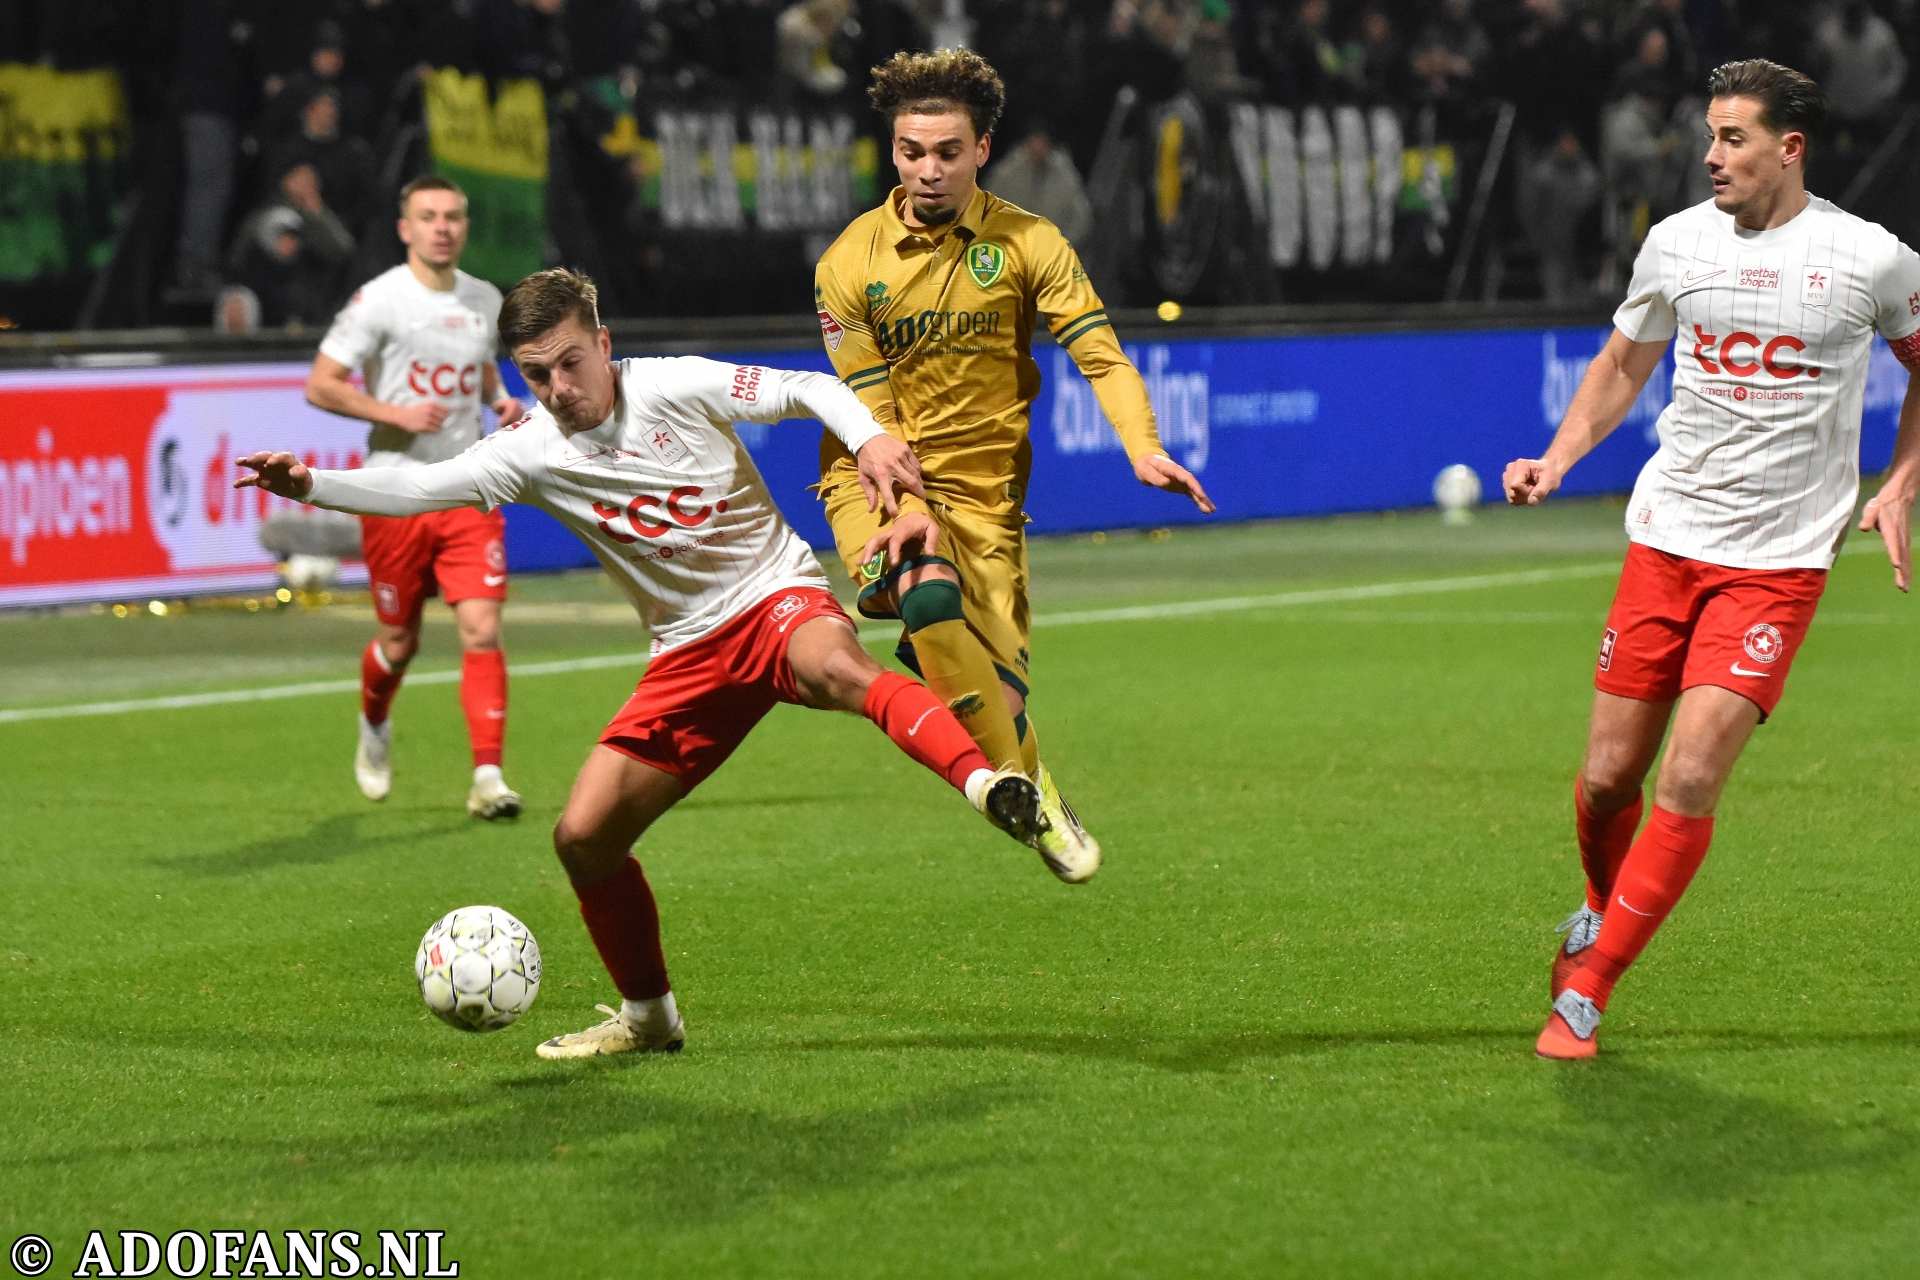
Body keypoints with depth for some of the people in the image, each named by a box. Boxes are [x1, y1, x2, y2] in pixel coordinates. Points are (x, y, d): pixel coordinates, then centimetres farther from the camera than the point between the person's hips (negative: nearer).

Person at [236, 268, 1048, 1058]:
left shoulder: (676, 388, -11)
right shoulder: (531, 453, -1)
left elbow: (809, 390, -7)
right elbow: (418, 489, -7)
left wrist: (870, 437, -25)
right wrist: (310, 484, -22)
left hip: (777, 593, -5)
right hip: (690, 651, 5)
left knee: (830, 666, -43)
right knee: (584, 836, 1)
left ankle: (985, 785, -58)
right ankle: (647, 1016, 20)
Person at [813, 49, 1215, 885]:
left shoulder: (1027, 244, -3)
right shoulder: (850, 262, -5)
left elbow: (1099, 354, -11)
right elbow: (870, 409, -5)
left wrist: (1143, 449, -28)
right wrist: (909, 507, -20)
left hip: (984, 486, 2)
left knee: (998, 676, -7)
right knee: (929, 594, -32)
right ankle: (1027, 787, -19)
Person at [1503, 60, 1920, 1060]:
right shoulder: (1677, 242, 3)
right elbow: (1623, 365, 18)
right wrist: (1558, 457, 3)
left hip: (1780, 558, -3)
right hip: (1667, 535, 3)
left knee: (1690, 782, -13)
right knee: (1609, 774, 3)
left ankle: (1586, 989, -2)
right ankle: (1604, 906, 35)